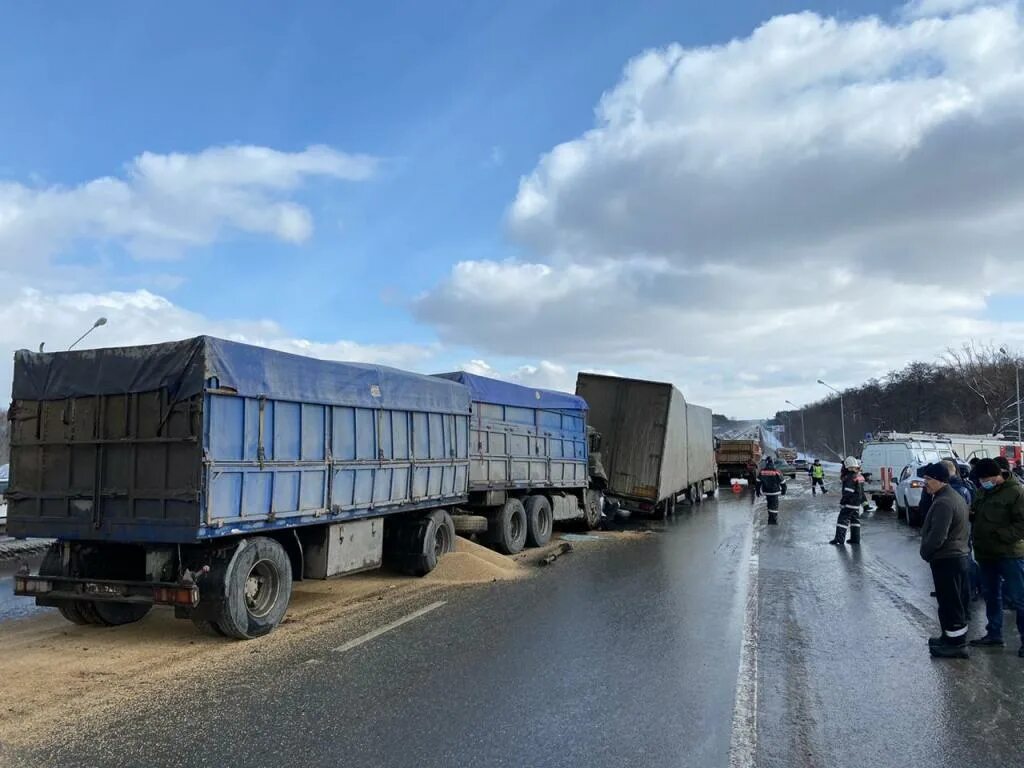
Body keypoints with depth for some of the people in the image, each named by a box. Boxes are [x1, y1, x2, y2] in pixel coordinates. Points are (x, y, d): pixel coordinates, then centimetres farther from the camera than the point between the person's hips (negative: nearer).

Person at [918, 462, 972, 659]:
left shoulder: (943, 502, -23)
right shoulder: (957, 497, 12)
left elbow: (936, 537, -27)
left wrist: (925, 553, -9)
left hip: (946, 561, -11)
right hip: (961, 556, 11)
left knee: (950, 604, -2)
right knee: (957, 603, 19)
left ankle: (956, 644, 5)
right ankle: (953, 636, 30)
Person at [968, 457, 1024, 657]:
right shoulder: (982, 491, 10)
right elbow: (976, 514, 24)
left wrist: (1000, 536, -24)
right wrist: (972, 514, 2)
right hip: (986, 554, 8)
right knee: (991, 595, 17)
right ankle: (994, 634, 29)